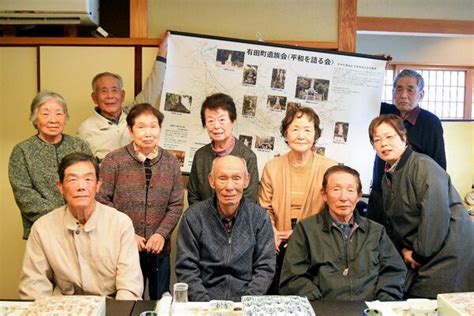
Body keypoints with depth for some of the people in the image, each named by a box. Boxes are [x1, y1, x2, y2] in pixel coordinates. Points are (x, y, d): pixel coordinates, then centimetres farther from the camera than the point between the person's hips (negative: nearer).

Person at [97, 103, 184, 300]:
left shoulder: (171, 162, 4)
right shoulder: (114, 160, -5)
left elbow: (176, 205, 3)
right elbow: (103, 202, -7)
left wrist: (161, 233, -11)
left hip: (159, 249, 3)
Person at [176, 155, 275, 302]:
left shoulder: (260, 217, 3)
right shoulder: (193, 216, 0)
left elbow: (265, 267, 2)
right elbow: (186, 268, -1)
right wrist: (204, 303, -12)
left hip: (246, 299, 1)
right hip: (206, 297, 0)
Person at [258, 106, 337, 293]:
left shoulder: (330, 168, -3)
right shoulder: (272, 167, 5)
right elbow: (265, 208, 6)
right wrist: (272, 234, -13)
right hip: (279, 247, 2)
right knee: (276, 294, 4)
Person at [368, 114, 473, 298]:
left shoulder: (423, 166, -15)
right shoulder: (387, 178, 11)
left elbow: (436, 214, -22)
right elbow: (393, 222, 15)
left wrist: (420, 254, -15)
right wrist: (404, 249, 0)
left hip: (447, 252, -7)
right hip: (420, 255, 8)